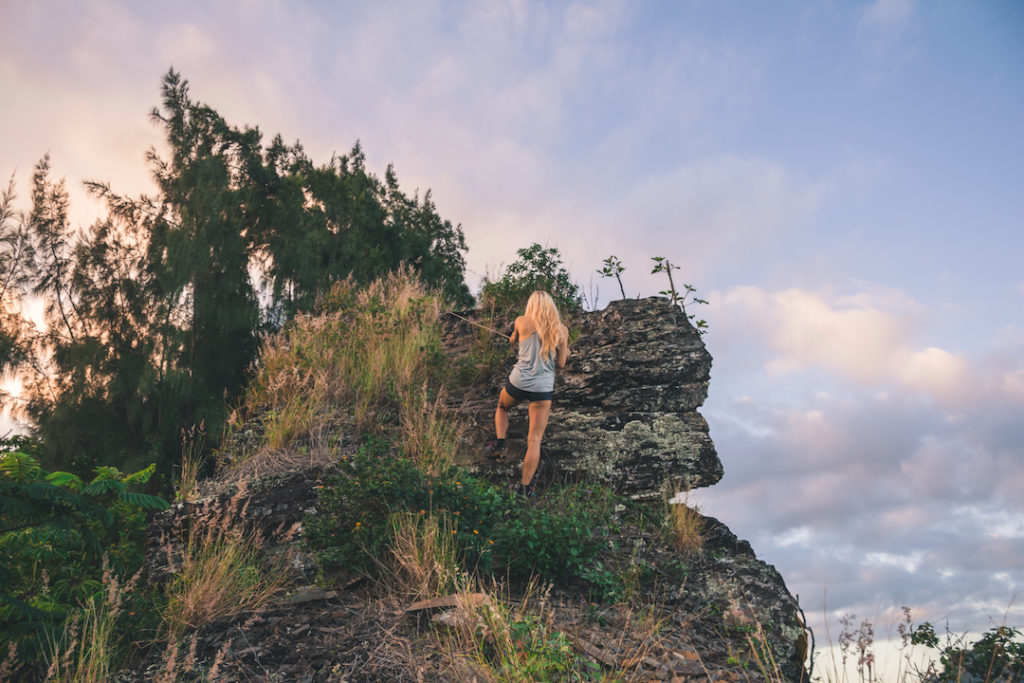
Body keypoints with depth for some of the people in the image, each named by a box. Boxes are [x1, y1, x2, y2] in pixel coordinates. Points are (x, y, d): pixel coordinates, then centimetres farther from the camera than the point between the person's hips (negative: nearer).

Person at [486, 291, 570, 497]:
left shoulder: (522, 321, -2)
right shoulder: (561, 330, 1)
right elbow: (561, 363, 5)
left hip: (518, 382, 0)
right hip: (543, 387, 0)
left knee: (501, 407, 34)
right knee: (535, 438, 4)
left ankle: (499, 441, 16)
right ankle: (525, 487, 3)